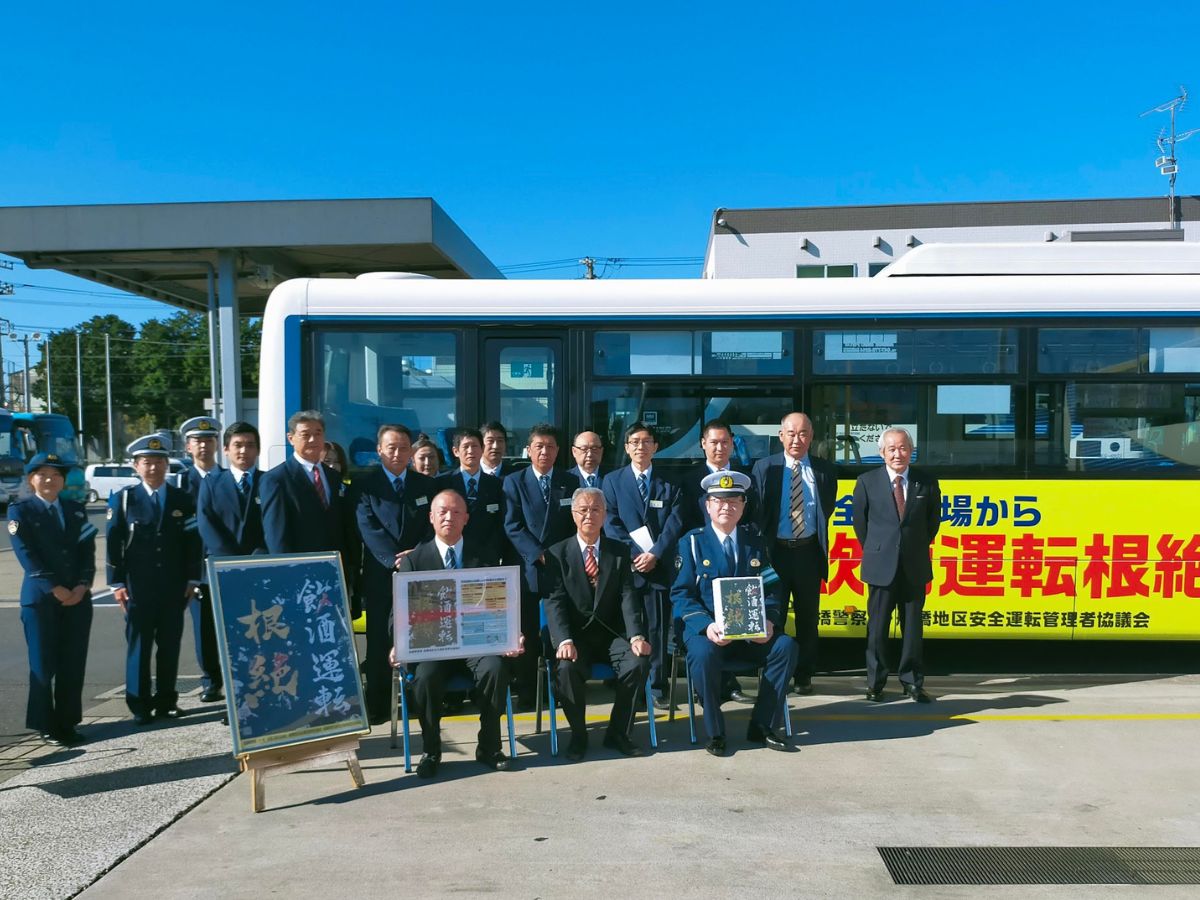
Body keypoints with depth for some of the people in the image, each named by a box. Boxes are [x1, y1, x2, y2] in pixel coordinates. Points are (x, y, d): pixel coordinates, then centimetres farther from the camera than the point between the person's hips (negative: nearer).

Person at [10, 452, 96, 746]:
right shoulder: (20, 510, 0)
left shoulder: (76, 510, 12)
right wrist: (54, 588, -15)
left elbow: (88, 551, 8)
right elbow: (25, 554, -8)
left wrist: (82, 585, -7)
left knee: (73, 664, 5)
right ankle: (46, 725, 13)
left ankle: (68, 722, 15)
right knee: (43, 664, 2)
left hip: (77, 597, 4)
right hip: (39, 597, -3)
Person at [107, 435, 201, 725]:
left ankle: (166, 701, 17)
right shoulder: (123, 499, 2)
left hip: (174, 586, 2)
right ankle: (140, 705, 11)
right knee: (139, 644, 3)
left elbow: (192, 541, 6)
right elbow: (114, 544, 0)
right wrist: (117, 583, -5)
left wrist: (192, 579, 1)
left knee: (170, 644, 7)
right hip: (138, 586, -2)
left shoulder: (182, 498, 6)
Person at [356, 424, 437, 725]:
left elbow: (433, 526, 4)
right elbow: (368, 528, -8)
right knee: (379, 641, 4)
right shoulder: (365, 485, 3)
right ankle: (378, 705, 12)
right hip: (380, 575, -1)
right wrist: (394, 560, -19)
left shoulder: (426, 485, 11)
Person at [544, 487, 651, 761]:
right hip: (575, 634, -1)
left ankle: (617, 733, -4)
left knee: (638, 663, -26)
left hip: (612, 633, 2)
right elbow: (555, 602, -8)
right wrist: (564, 640, -25)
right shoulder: (557, 553, 3)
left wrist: (636, 635, -20)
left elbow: (628, 596, -3)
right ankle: (578, 735, -5)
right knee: (567, 668, -31)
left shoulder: (620, 551, 8)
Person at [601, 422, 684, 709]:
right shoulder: (612, 480, 8)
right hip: (625, 565, 0)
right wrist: (633, 555, -10)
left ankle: (658, 687, 8)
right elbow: (611, 523, 1)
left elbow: (675, 523, 1)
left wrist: (655, 554, -11)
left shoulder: (669, 482, 10)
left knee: (658, 628, 1)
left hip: (659, 566, 0)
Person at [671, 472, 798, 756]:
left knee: (786, 646, -23)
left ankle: (761, 726, -8)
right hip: (708, 628, -3)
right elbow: (681, 594, -4)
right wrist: (706, 626, -21)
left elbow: (771, 591, 10)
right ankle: (715, 732, -13)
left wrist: (770, 621, -12)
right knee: (702, 653, -35)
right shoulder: (691, 542, 3)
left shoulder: (755, 543, 14)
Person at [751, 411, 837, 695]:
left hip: (808, 552, 1)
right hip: (775, 551, -1)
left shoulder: (825, 469, 3)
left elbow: (827, 509, 9)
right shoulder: (764, 468, 0)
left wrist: (817, 533, -1)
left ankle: (804, 676, 22)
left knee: (808, 617, 10)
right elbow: (756, 510, -1)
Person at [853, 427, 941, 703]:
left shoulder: (927, 482, 1)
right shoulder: (867, 481, -2)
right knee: (877, 627, 4)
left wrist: (918, 548, 14)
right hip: (881, 566, -1)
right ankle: (875, 683, 16)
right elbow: (860, 522, 7)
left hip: (915, 567, 2)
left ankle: (912, 682, 20)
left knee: (913, 626, 8)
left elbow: (933, 521, 12)